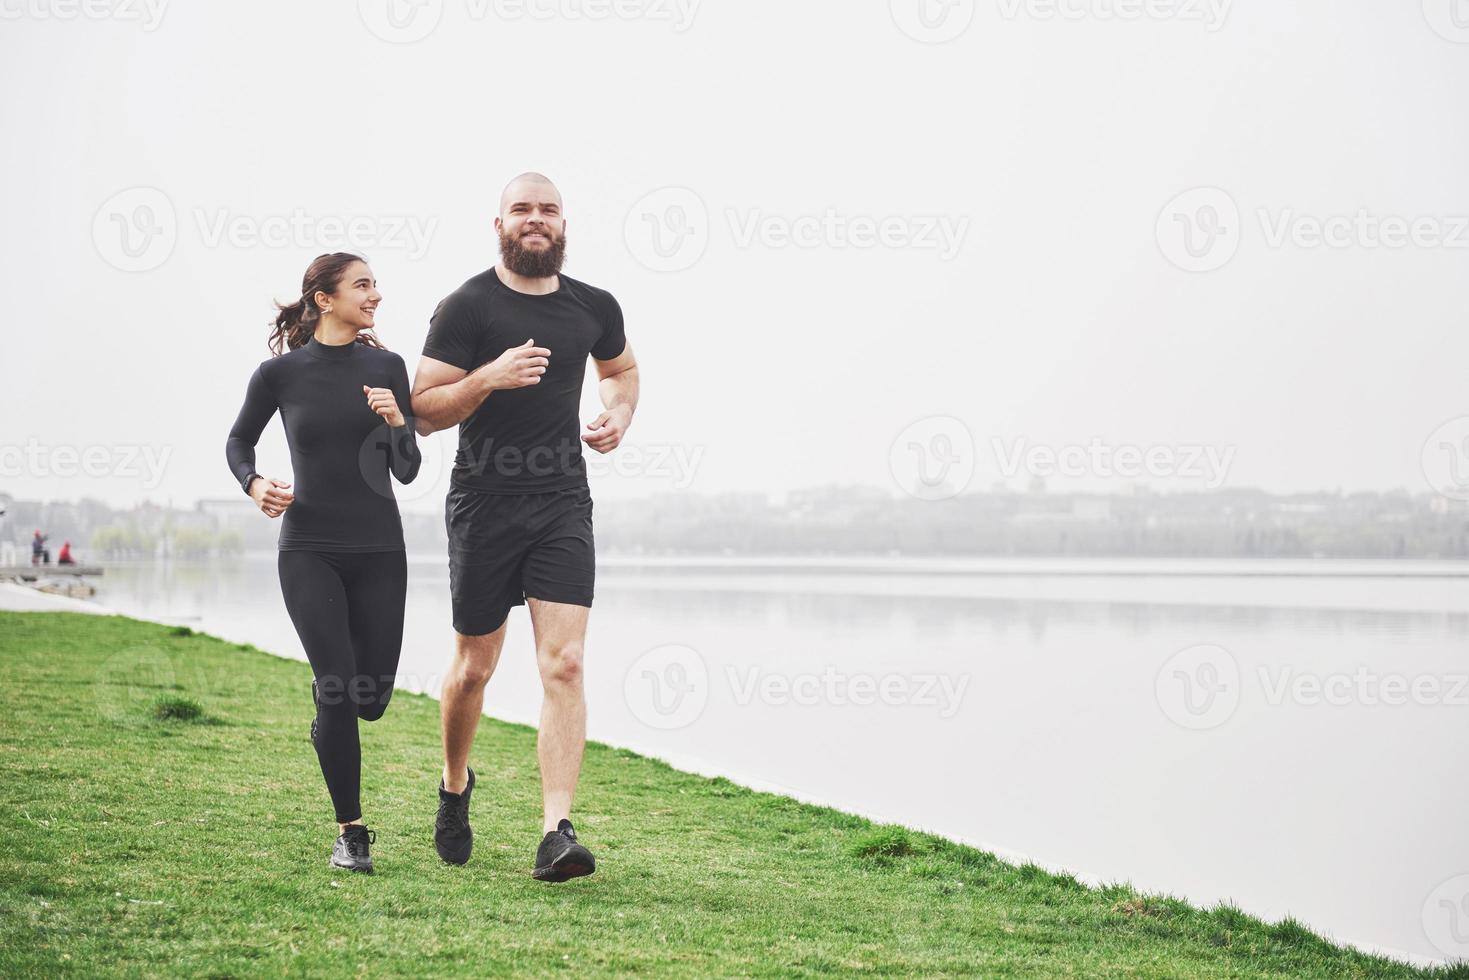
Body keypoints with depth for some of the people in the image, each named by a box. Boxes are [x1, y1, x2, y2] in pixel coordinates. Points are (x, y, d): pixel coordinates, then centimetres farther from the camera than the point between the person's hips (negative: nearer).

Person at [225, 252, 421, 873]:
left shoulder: (386, 367, 3)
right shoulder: (280, 373, -2)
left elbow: (407, 471, 4)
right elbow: (238, 442, 15)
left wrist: (396, 422, -15)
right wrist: (255, 484, -5)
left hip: (378, 549, 2)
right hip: (308, 549, -2)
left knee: (372, 698, 2)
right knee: (339, 689, -15)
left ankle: (327, 727, 40)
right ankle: (351, 833, -1)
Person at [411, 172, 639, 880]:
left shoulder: (594, 308, 8)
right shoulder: (468, 307, -5)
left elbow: (621, 369, 29)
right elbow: (424, 411, -8)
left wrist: (619, 413, 7)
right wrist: (488, 378, -24)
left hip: (563, 505, 2)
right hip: (483, 504, -2)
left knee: (564, 664, -11)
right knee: (474, 666, 9)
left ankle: (556, 835, -15)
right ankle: (455, 787, 38)